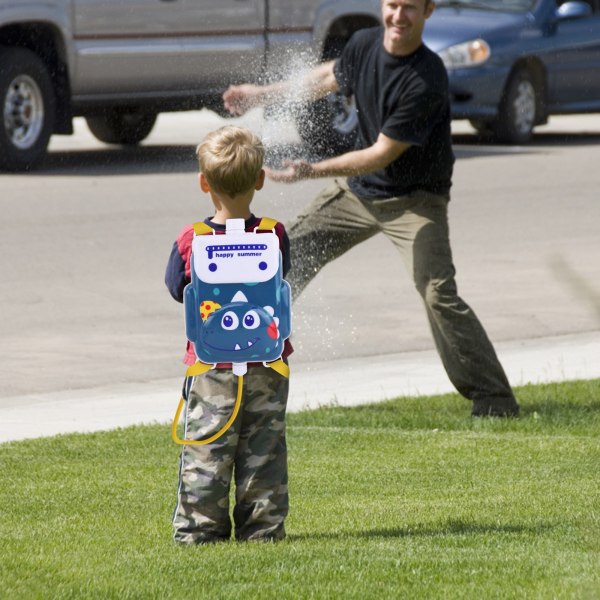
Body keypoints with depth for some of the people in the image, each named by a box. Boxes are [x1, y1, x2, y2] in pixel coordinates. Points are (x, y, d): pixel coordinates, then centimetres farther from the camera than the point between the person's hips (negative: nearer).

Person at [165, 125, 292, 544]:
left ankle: (199, 526, 7)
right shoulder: (274, 235, -8)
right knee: (264, 447, 8)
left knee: (205, 450, 5)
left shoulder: (190, 242, -10)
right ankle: (262, 525, 10)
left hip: (210, 364, -1)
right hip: (266, 363, 1)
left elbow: (177, 289, 5)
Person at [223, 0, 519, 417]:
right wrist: (264, 94, 21)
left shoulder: (427, 81, -29)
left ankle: (494, 398, -16)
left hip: (415, 199, -7)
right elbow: (330, 77, 16)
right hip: (357, 191, 7)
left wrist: (310, 171, -28)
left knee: (438, 293, -23)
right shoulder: (365, 44, -8)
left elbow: (382, 155, -26)